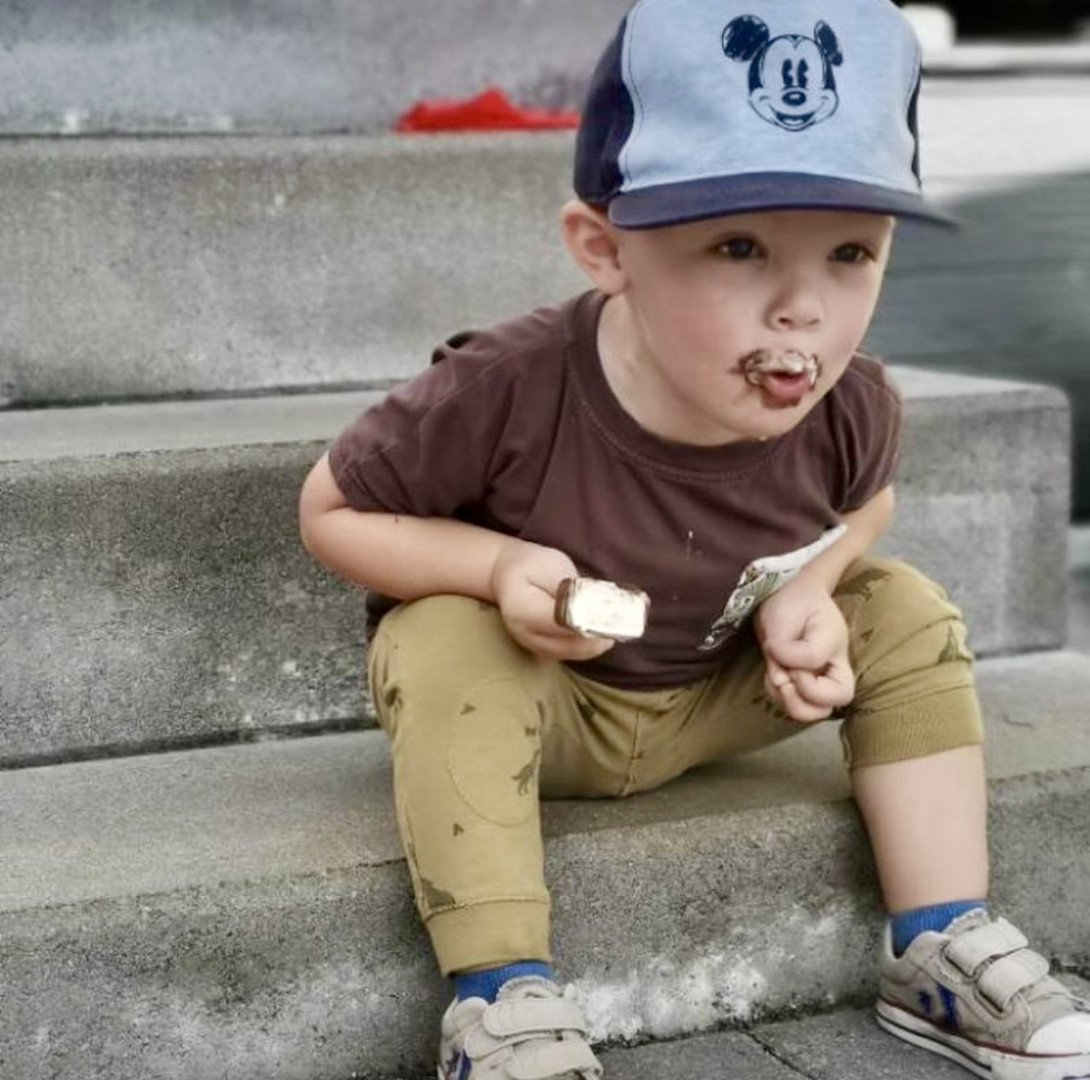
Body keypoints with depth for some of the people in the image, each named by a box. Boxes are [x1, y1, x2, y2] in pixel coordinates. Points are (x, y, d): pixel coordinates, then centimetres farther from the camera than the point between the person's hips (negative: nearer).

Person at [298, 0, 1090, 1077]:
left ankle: (941, 947, 1)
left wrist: (809, 587, -18)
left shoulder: (848, 410, -23)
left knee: (907, 615, -8)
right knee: (448, 652, -34)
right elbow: (331, 509, -20)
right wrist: (497, 564, -35)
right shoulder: (501, 397, -36)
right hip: (532, 690, -4)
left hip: (718, 692, 4)